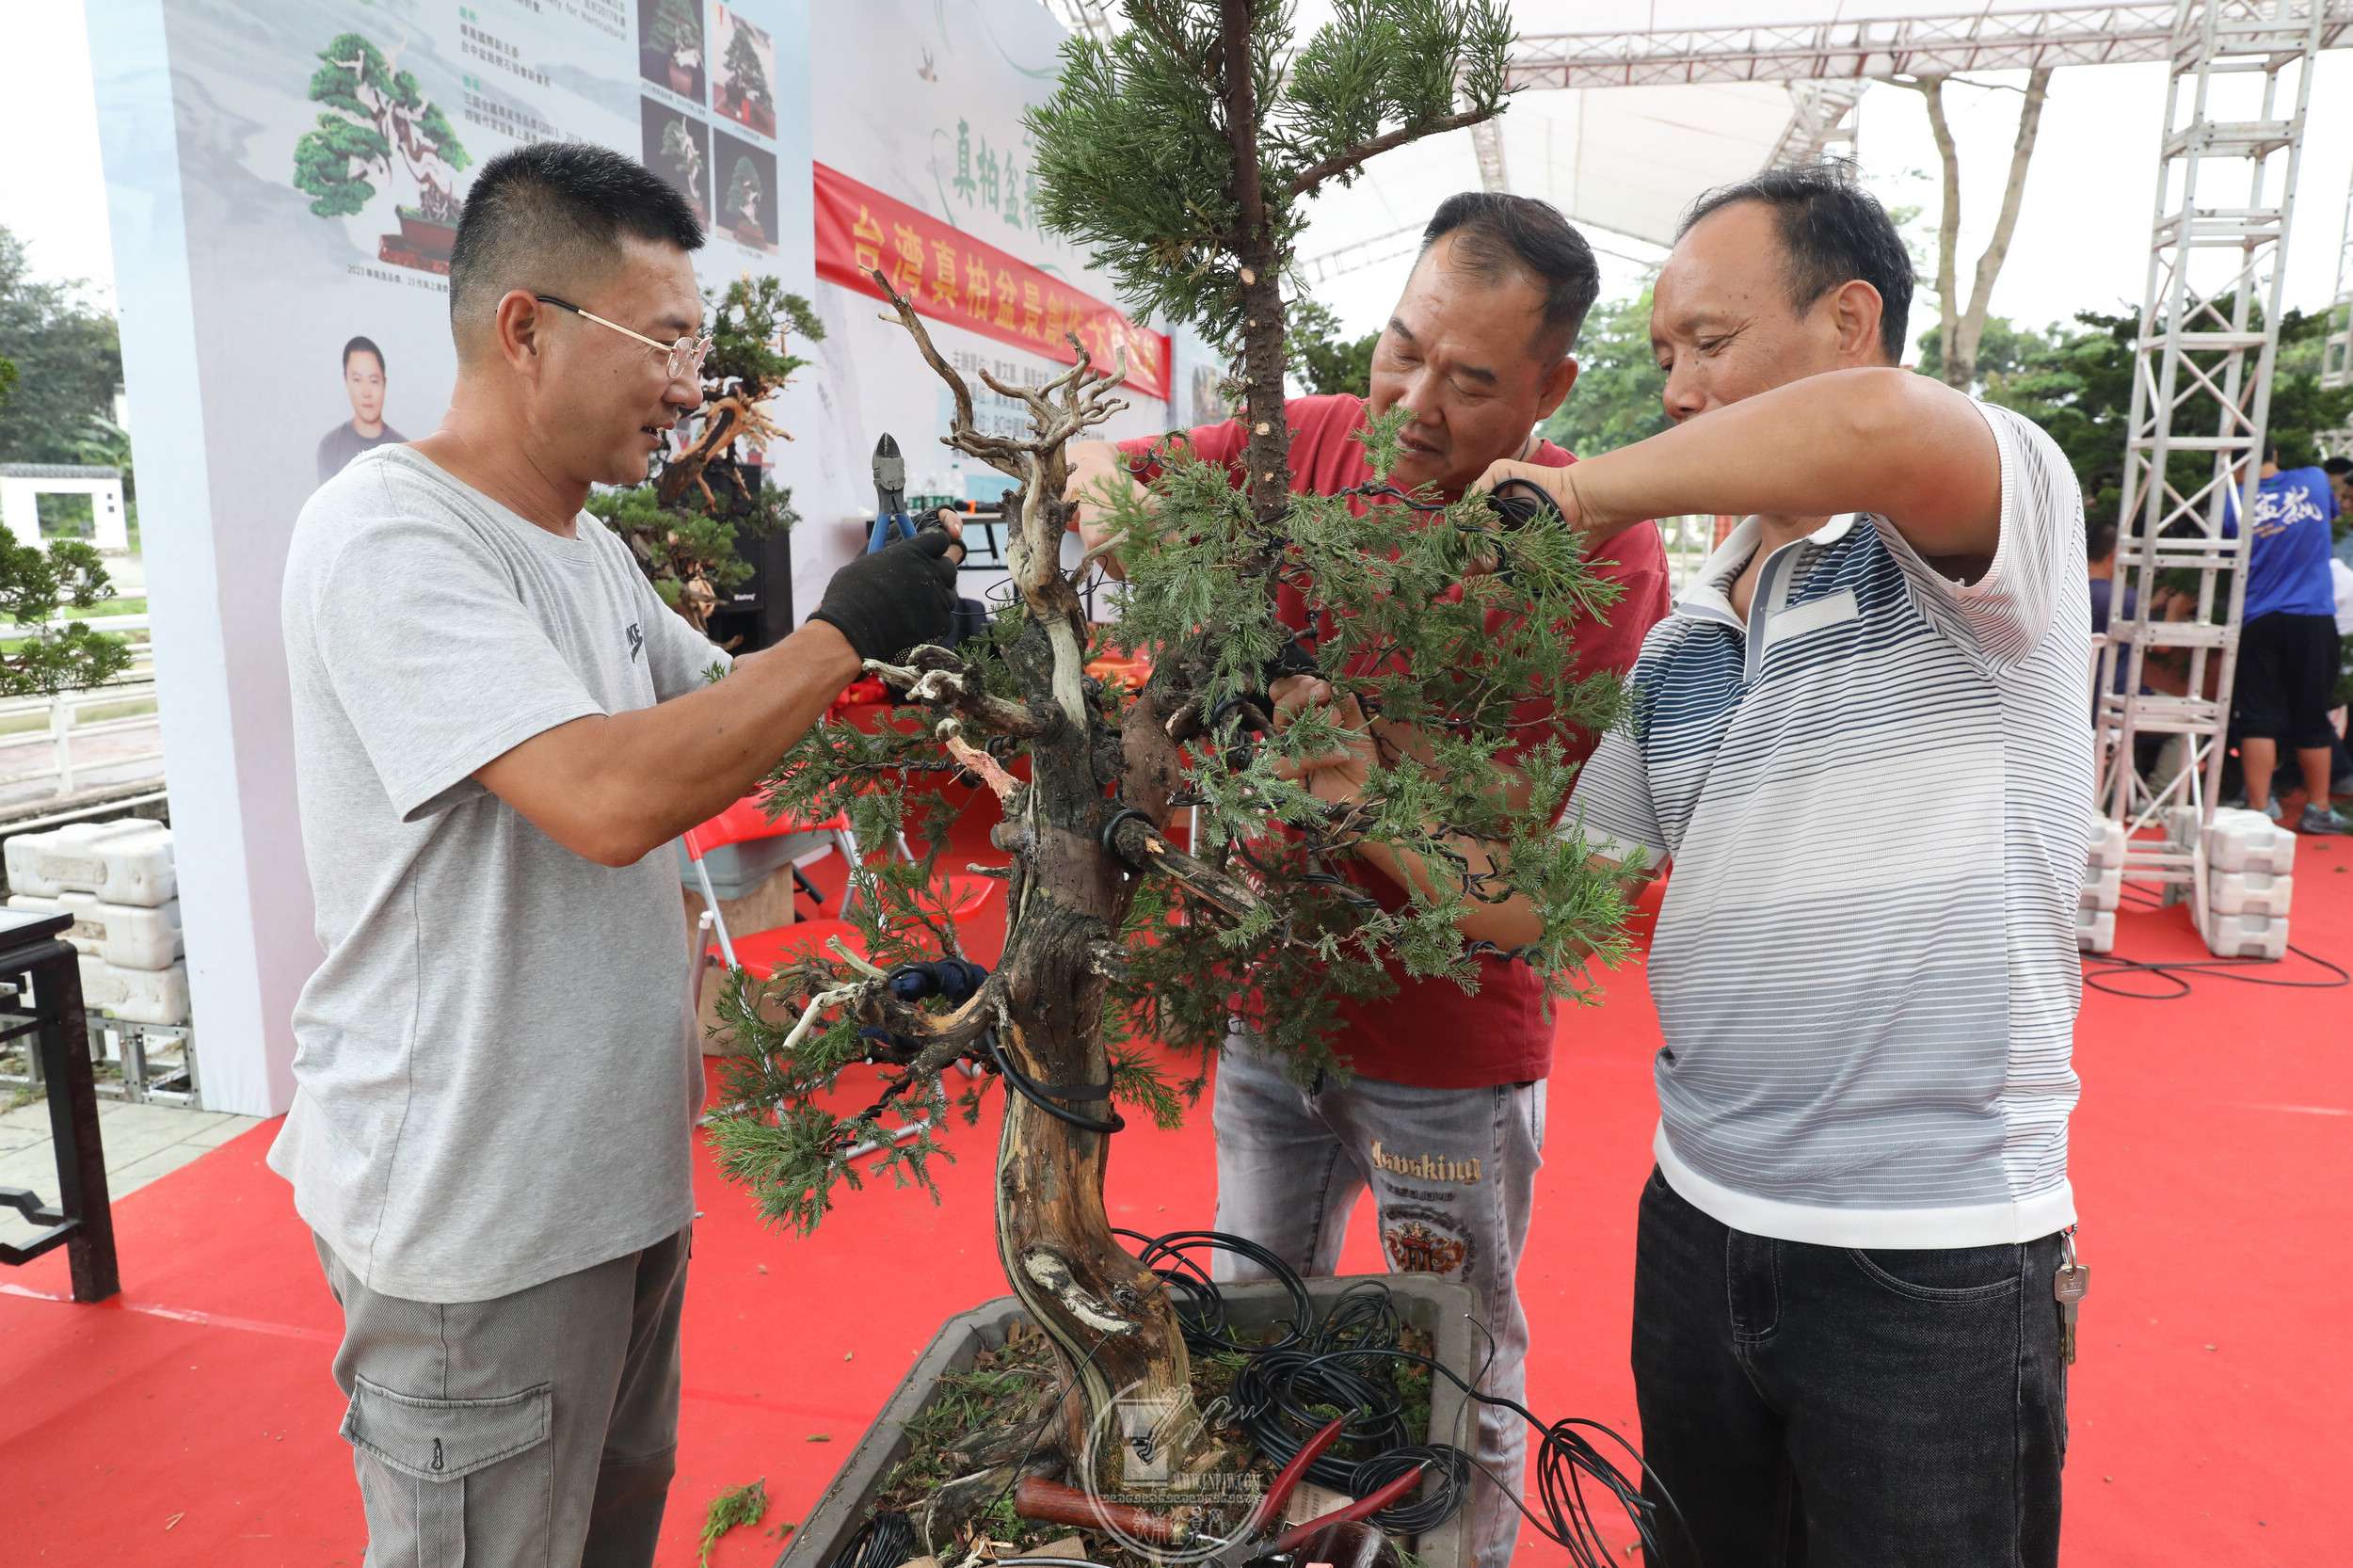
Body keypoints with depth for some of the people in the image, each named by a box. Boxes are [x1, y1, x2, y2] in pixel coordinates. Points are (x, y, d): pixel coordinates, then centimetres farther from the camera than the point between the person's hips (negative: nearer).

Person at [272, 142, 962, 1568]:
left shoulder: (588, 545, 9)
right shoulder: (387, 535, -20)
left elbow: (722, 723, 17)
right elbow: (611, 796, -32)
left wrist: (899, 647, 2)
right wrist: (845, 630, -21)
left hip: (619, 1168, 9)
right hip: (473, 1219, -8)